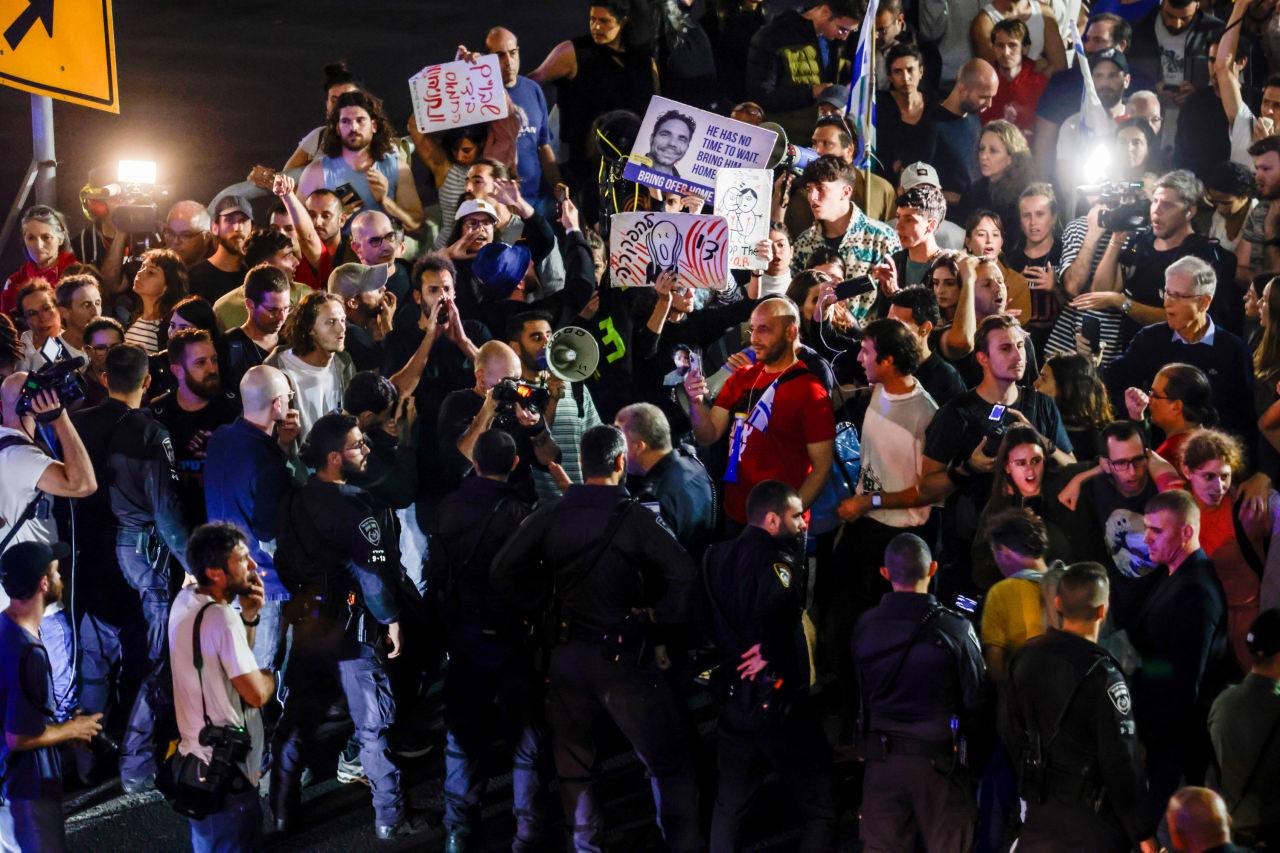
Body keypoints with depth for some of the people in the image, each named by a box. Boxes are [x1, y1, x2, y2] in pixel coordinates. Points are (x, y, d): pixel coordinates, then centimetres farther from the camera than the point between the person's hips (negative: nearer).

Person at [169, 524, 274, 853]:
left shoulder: (184, 600, 4)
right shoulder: (221, 617, -24)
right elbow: (256, 693, -23)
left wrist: (249, 616, 0)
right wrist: (270, 675, -1)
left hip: (196, 754, 9)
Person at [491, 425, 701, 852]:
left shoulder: (550, 513, -2)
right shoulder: (635, 517, -13)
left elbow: (502, 571, -1)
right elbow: (685, 575, -23)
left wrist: (537, 608, 8)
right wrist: (661, 615, -9)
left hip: (565, 653, 4)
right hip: (622, 655, -4)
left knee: (574, 765, 17)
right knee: (669, 764, 4)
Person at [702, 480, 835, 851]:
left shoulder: (716, 557, 6)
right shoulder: (777, 560, -16)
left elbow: (711, 617, 0)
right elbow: (775, 606, -34)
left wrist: (739, 652, -8)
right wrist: (769, 654, -19)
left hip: (733, 697, 7)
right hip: (778, 701, -7)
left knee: (729, 805, 18)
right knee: (820, 809, 4)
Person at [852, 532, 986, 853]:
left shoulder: (865, 626, -3)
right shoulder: (955, 628, -14)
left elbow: (858, 697, 4)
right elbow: (975, 699, -9)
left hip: (881, 760, 3)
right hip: (938, 762, -3)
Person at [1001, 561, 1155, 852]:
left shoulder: (1025, 657, -1)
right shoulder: (1103, 676, -21)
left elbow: (1011, 731, 10)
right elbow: (1121, 763, -19)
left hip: (1040, 808, 6)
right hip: (1092, 818, -6)